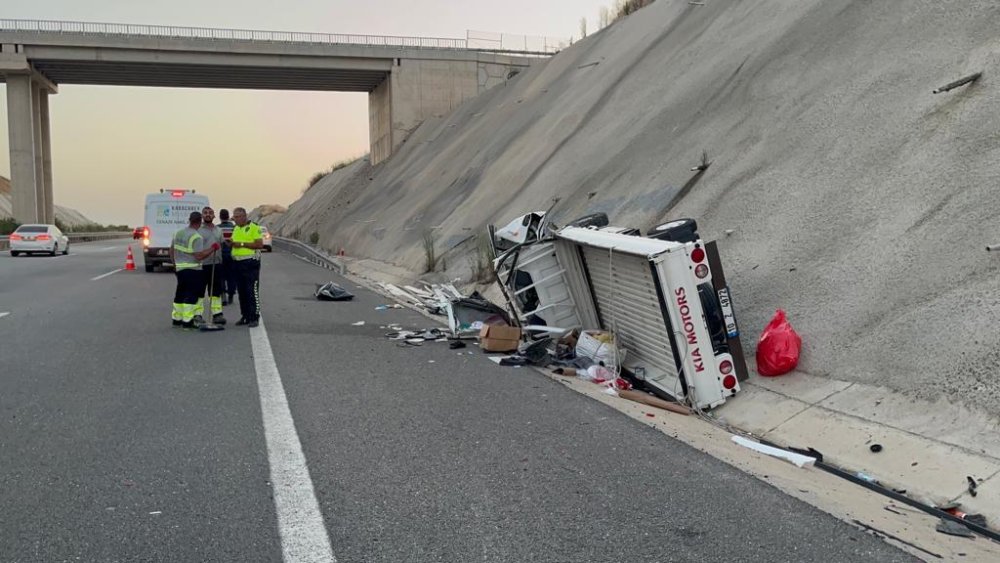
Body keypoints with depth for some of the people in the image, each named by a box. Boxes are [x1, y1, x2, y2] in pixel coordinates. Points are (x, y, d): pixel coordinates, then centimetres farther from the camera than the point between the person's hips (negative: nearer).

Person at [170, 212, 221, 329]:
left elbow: (172, 250, 19)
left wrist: (175, 263, 30)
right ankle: (187, 321, -5)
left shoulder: (178, 233, 10)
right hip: (193, 270, -8)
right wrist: (212, 249, -12)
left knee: (180, 294, 17)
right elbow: (199, 256, -21)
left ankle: (177, 318, 26)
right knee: (191, 296, -4)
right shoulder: (196, 237, -15)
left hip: (179, 268, 8)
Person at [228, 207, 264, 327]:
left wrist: (242, 244, -18)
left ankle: (254, 318, -5)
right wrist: (231, 243, 4)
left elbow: (260, 244, -15)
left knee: (252, 291, -8)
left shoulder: (254, 228, -7)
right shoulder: (236, 229, 18)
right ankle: (245, 316, 18)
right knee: (241, 291, 10)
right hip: (238, 262, 8)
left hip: (251, 263, -8)